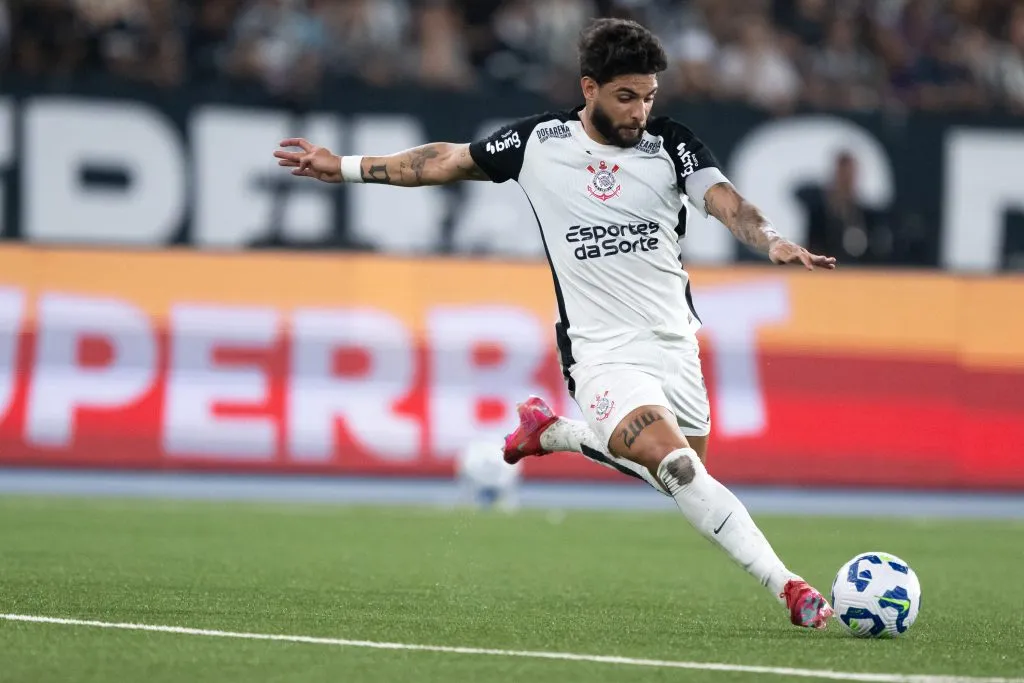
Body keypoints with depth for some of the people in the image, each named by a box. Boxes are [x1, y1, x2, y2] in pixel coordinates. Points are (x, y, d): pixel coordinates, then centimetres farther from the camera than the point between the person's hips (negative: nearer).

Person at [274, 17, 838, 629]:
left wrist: (772, 241, -37)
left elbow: (727, 202, -16)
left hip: (675, 345, 4)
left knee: (681, 475, 12)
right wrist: (344, 167, 15)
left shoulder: (672, 144, -1)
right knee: (678, 467, -23)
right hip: (603, 354, -3)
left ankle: (552, 431, 35)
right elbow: (447, 161, 12)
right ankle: (788, 588, -25)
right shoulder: (539, 142, 0)